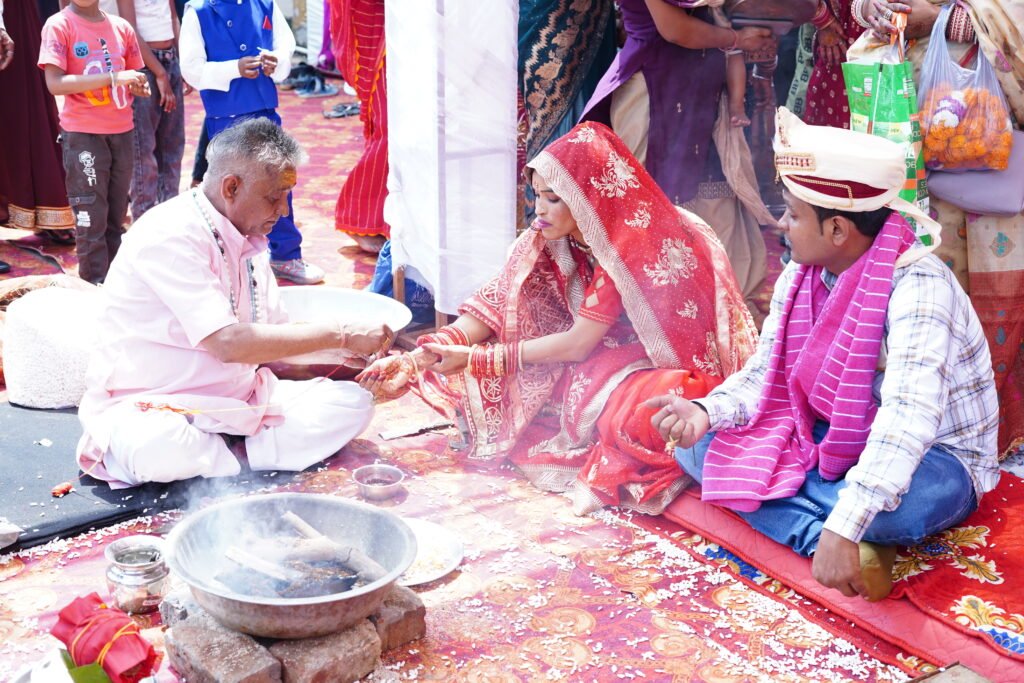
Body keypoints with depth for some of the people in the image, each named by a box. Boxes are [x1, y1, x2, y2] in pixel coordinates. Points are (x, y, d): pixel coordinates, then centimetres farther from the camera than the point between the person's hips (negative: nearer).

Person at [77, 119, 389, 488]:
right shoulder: (169, 235, -20)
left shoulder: (249, 240, 8)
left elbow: (275, 335, 12)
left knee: (353, 402, -10)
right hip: (149, 407, -7)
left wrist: (361, 355, -3)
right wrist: (341, 334, -24)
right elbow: (228, 343, -29)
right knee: (158, 449, -42)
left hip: (238, 401, 7)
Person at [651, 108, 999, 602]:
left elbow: (908, 417, -39)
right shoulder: (799, 279, -3)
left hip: (934, 457, -8)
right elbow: (764, 374, 0)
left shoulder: (917, 286, -28)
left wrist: (844, 529, -47)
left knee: (900, 503, -44)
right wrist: (706, 412, -23)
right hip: (833, 443, 8)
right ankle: (820, 540, -22)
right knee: (695, 443, -7)